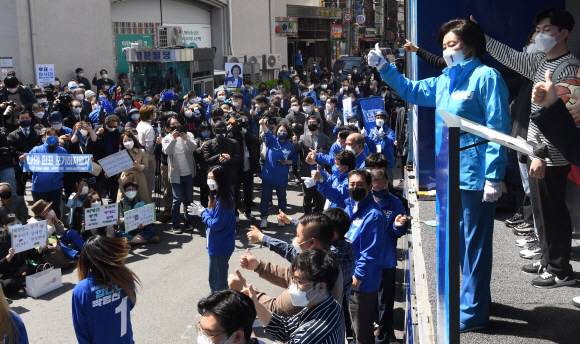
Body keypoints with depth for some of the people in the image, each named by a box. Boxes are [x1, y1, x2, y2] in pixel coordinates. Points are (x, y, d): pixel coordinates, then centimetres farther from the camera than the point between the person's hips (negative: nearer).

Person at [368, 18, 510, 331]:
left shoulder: (486, 77, -11)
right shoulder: (444, 81, 13)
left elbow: (498, 129, -16)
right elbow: (411, 91, 28)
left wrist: (494, 177, -20)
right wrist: (384, 68, 16)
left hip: (476, 176, -8)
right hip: (452, 174, 9)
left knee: (475, 244, 0)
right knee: (461, 241, 18)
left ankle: (472, 314, 11)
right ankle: (476, 298, 35)